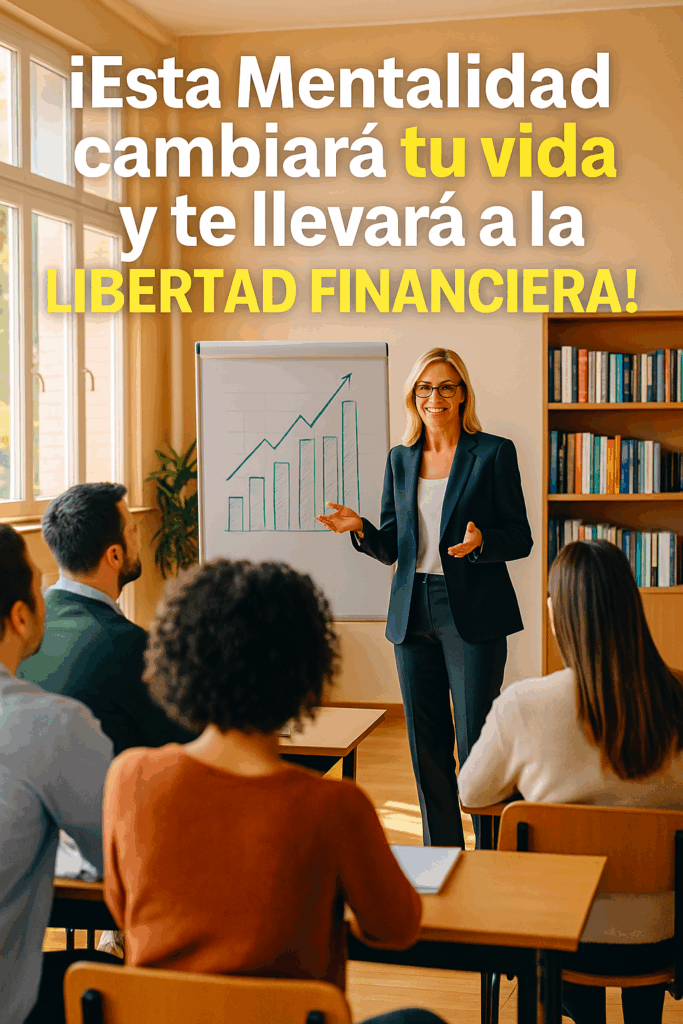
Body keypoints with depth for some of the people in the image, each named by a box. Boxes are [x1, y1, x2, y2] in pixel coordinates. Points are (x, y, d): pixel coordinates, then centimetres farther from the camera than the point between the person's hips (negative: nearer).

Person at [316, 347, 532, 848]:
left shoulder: (493, 453, -2)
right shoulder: (400, 459, 12)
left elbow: (520, 539, -2)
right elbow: (393, 548, 13)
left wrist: (480, 541, -22)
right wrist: (360, 528, -6)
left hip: (473, 616, -5)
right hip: (413, 615, 5)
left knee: (476, 745, -4)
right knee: (426, 746, 10)